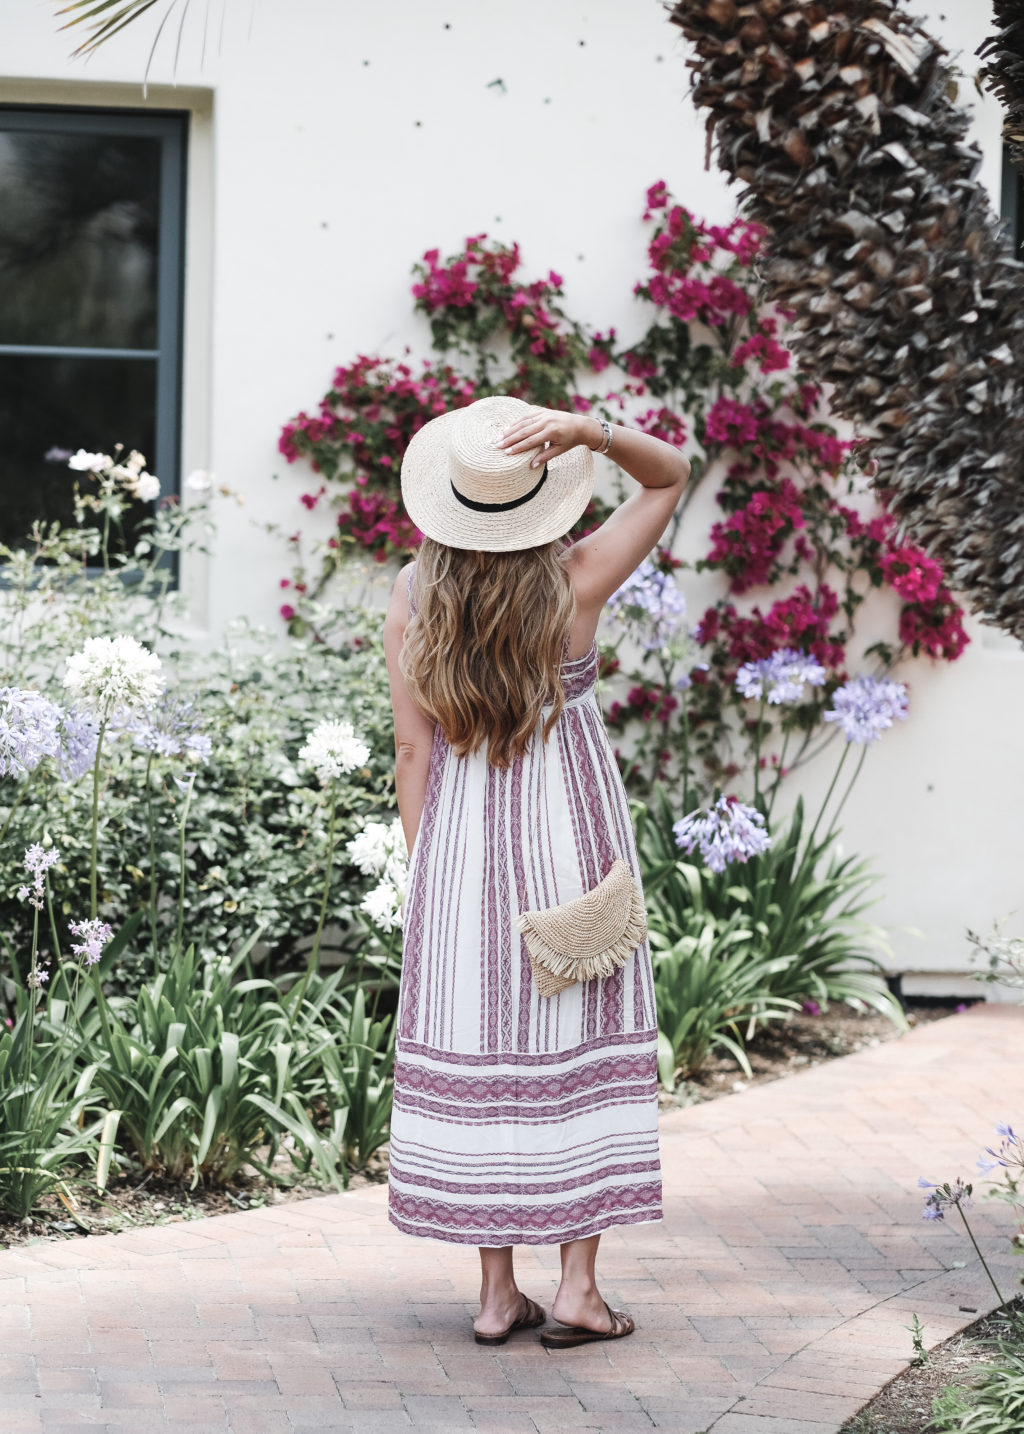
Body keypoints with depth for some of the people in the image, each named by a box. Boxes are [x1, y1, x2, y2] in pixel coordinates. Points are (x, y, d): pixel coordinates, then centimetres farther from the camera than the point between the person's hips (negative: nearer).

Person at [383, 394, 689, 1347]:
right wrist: (588, 432, -13)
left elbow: (413, 745, -2)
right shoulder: (575, 582, -9)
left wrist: (422, 873, 6)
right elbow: (670, 476, 4)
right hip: (569, 827, -2)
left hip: (460, 832, 2)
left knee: (473, 1051, 6)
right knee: (579, 1046, 5)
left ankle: (496, 1294, 9)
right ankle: (578, 1288, 4)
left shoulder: (413, 597, -5)